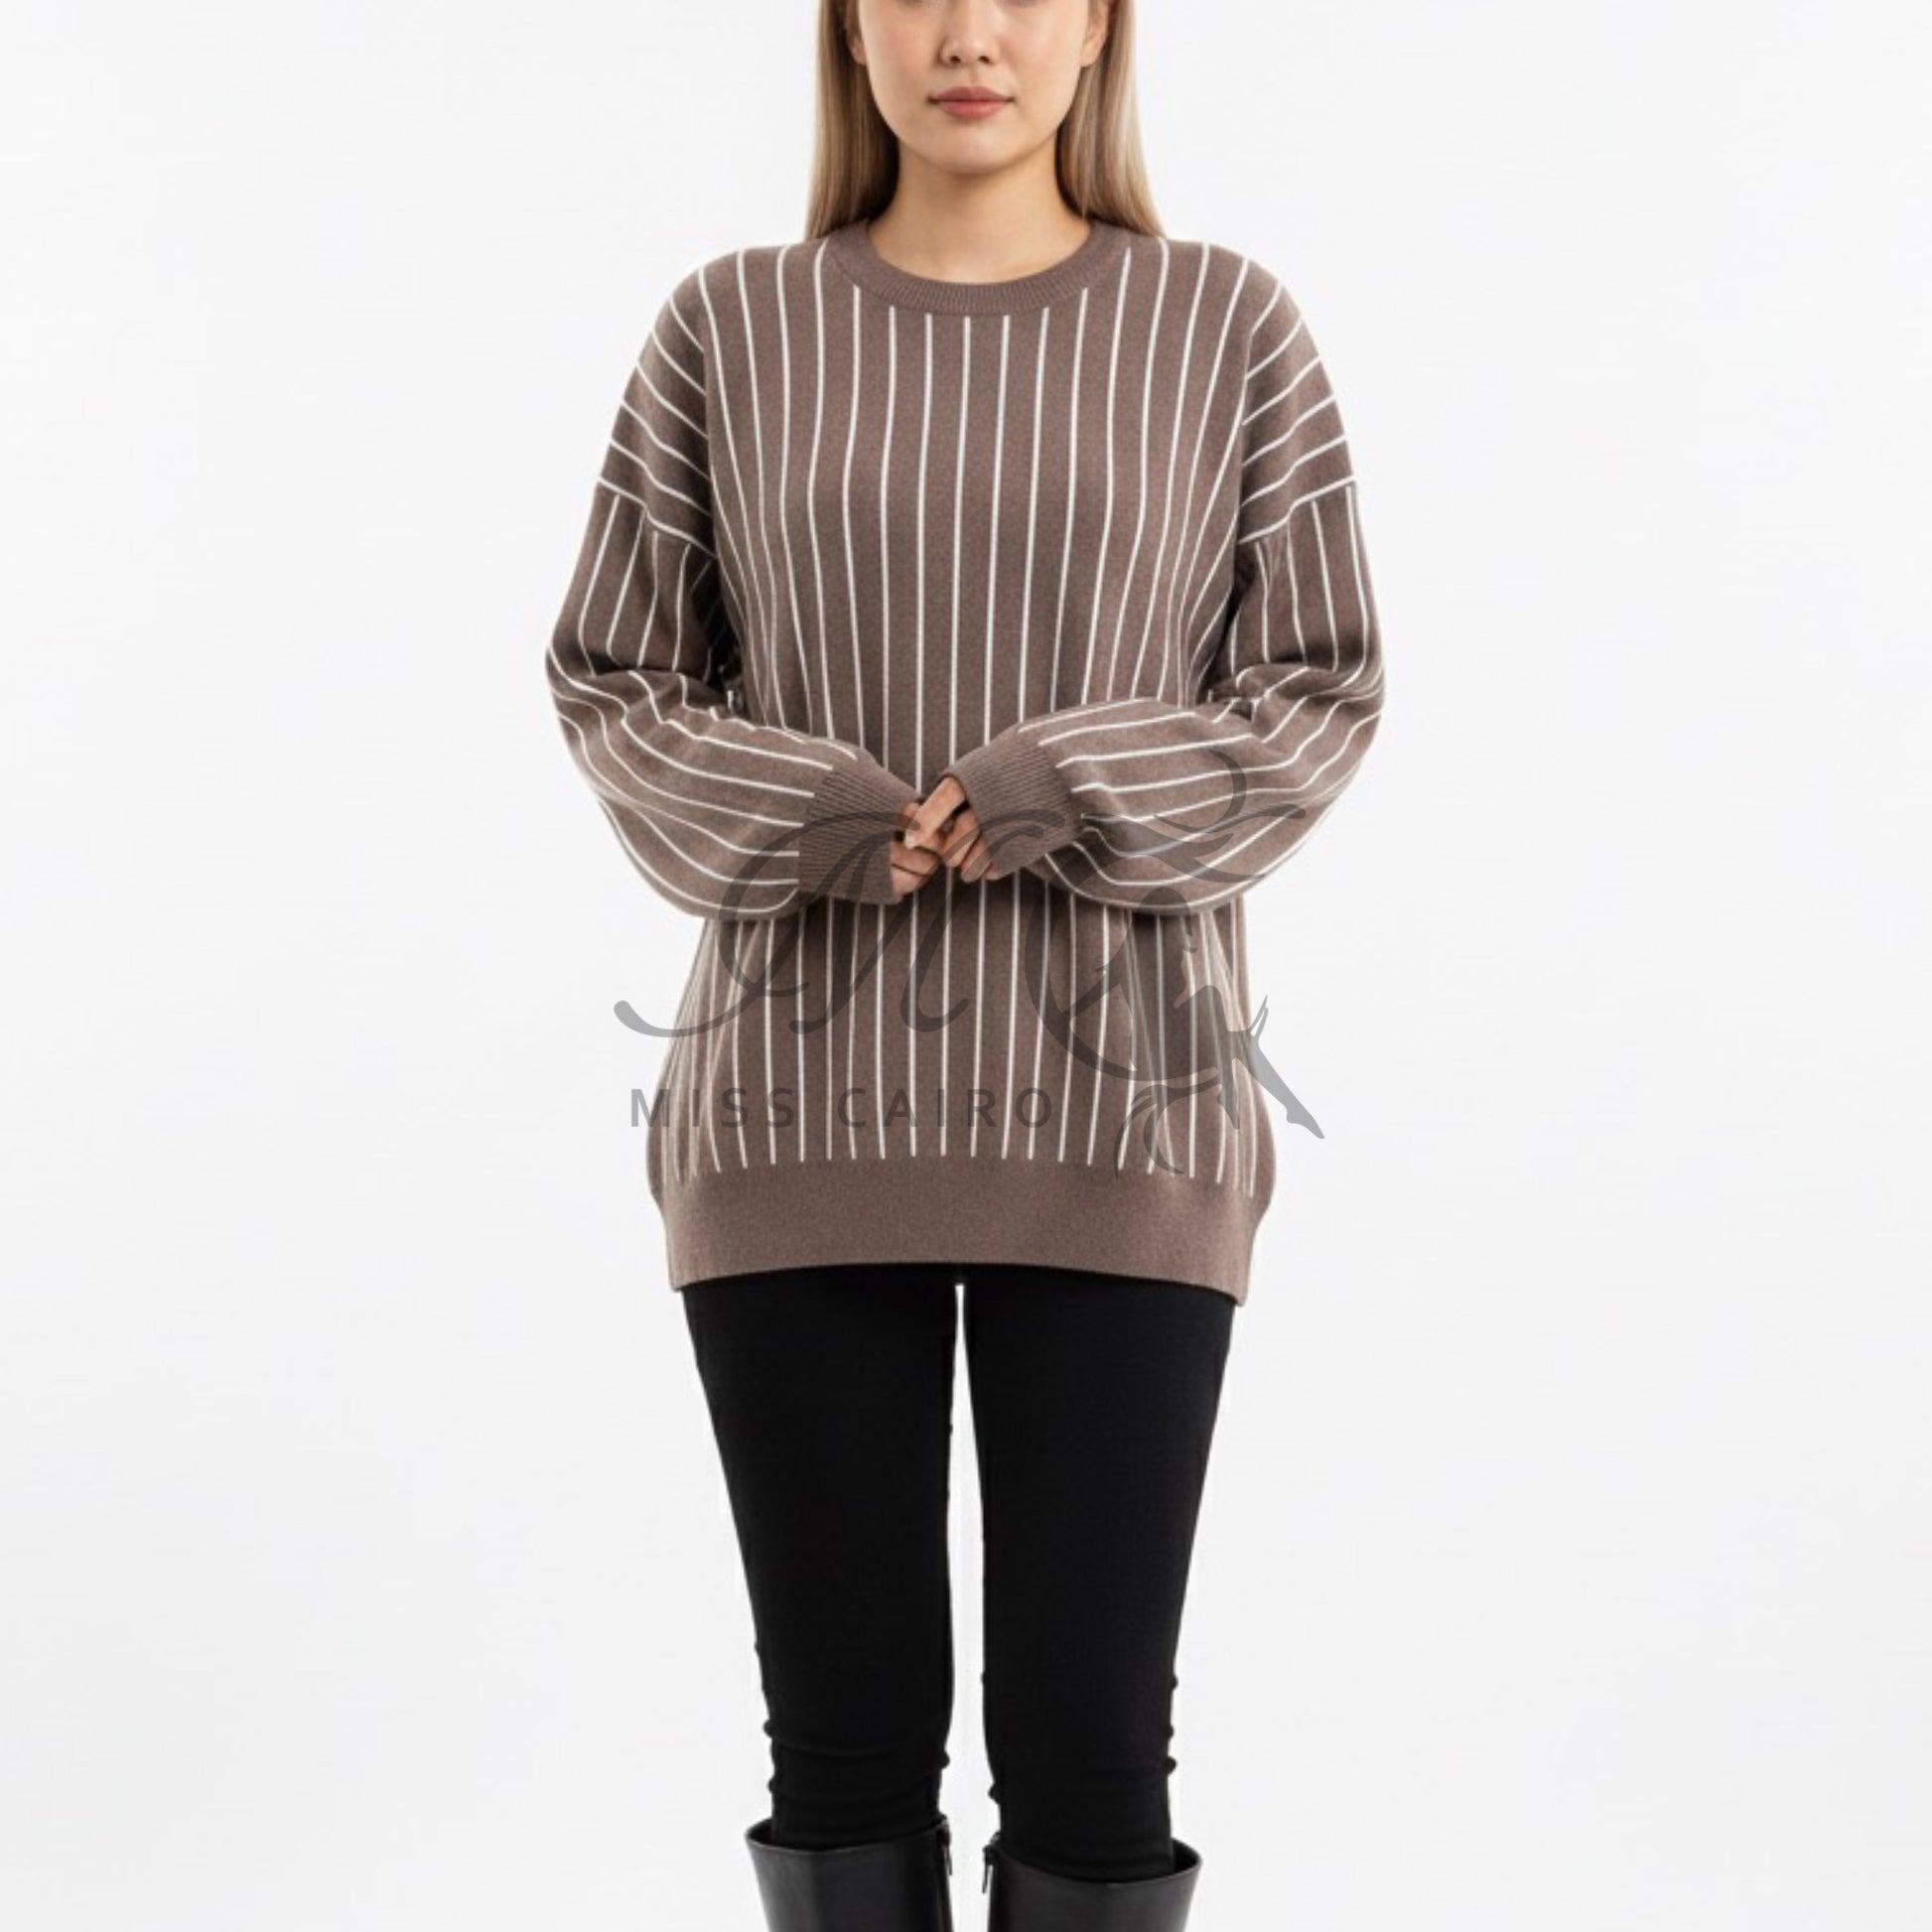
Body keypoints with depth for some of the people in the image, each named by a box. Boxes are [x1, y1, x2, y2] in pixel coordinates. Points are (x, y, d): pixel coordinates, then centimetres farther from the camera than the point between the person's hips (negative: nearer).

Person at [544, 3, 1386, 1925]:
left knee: (1093, 1742, 3)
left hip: (1113, 1117, -1)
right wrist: (825, 828, -11)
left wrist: (1049, 802, -13)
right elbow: (609, 680, 7)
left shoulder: (1226, 324, 5)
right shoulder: (732, 327, 6)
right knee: (845, 1732, 9)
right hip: (803, 1116, 1)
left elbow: (1321, 690, 3)